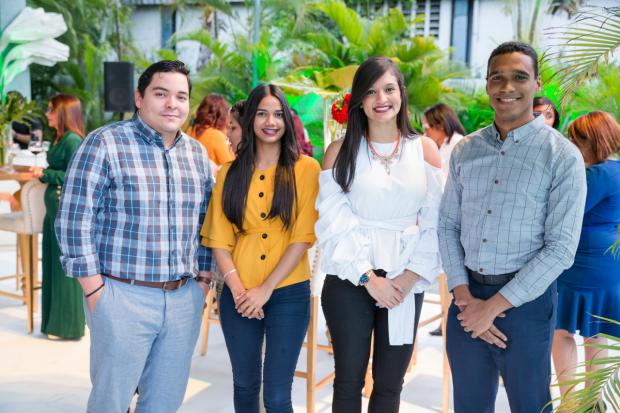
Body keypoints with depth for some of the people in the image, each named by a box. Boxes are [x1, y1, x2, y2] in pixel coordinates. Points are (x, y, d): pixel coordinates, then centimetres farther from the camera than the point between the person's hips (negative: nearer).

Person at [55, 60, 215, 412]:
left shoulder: (198, 153, 10)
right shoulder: (105, 144, -8)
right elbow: (74, 222, -10)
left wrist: (204, 280, 9)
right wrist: (95, 291, -11)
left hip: (186, 298, 5)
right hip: (123, 297, -5)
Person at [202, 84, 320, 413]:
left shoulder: (306, 168, -2)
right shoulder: (230, 173, 7)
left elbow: (303, 237, -8)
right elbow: (219, 240, 4)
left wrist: (265, 289, -11)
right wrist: (237, 288, -9)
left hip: (288, 293, -3)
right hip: (238, 296, 3)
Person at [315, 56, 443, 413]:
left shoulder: (425, 149, 5)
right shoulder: (341, 151, 1)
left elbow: (435, 222, 1)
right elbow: (334, 222, -5)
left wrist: (410, 276, -10)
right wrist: (368, 277, -12)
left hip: (405, 283, 1)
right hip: (350, 280, -1)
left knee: (390, 384, 9)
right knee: (349, 381, 6)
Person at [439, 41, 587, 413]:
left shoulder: (562, 156, -8)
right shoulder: (465, 150, 5)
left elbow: (561, 249, -12)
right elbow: (448, 225, 6)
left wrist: (495, 306, -13)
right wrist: (464, 295, -6)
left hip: (526, 300, -3)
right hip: (467, 296, 4)